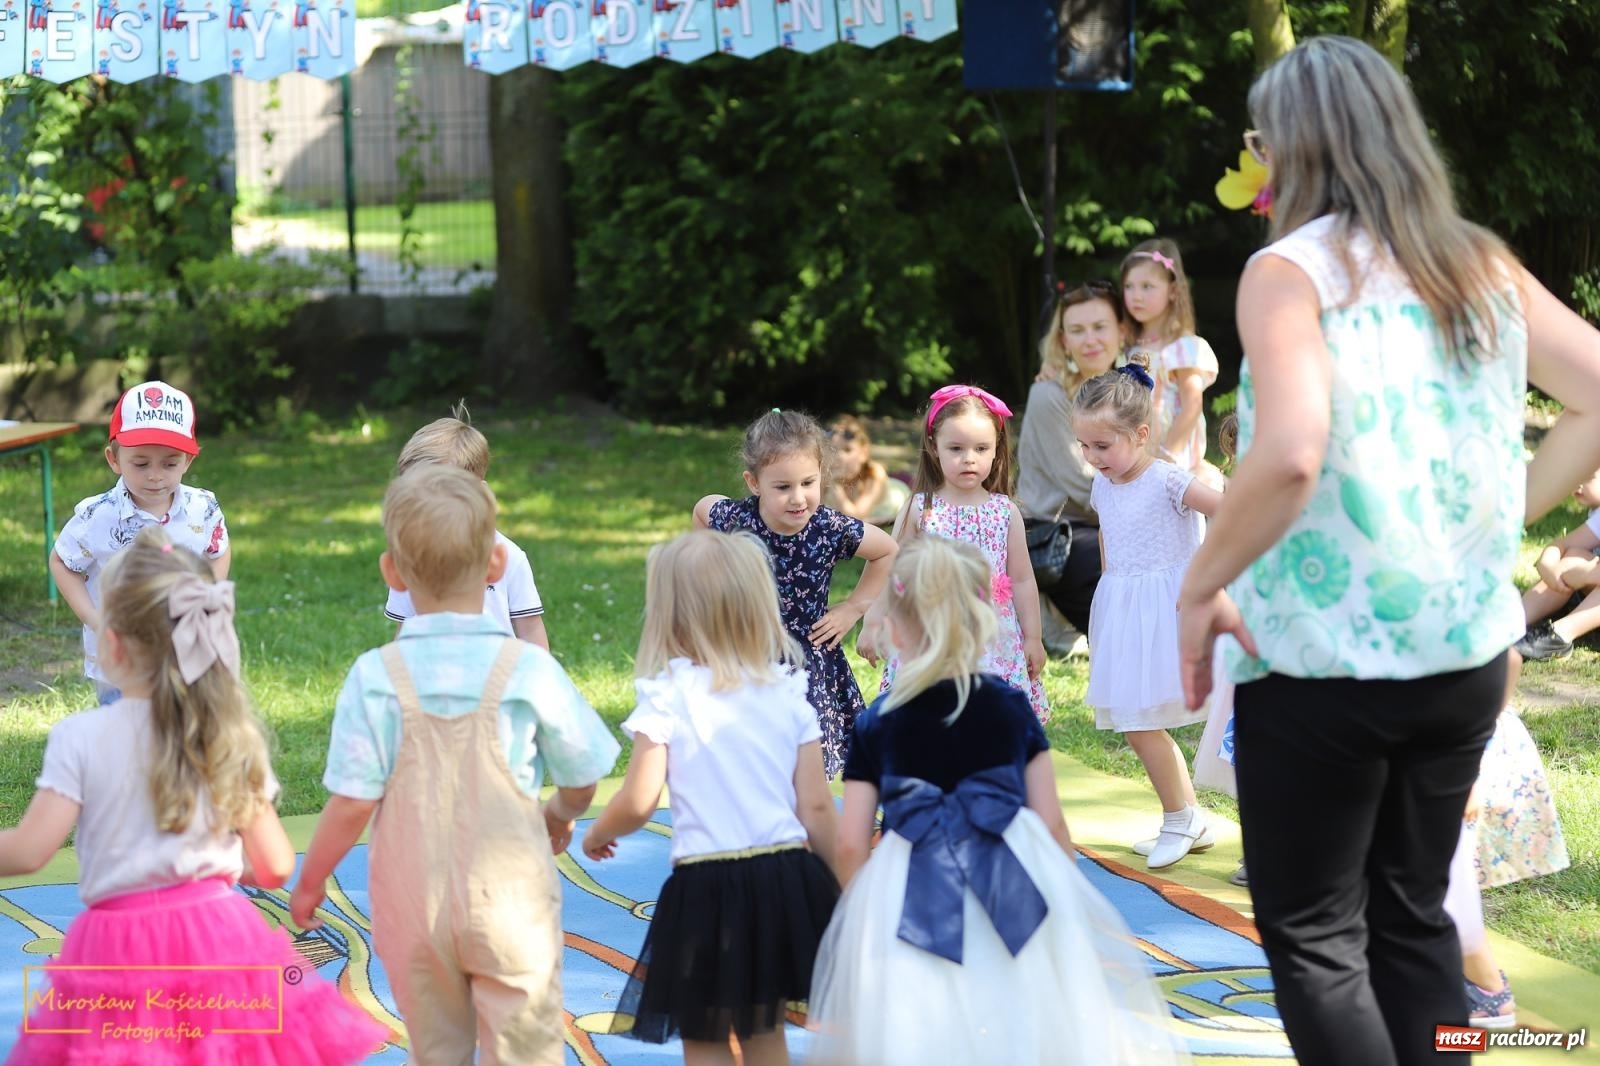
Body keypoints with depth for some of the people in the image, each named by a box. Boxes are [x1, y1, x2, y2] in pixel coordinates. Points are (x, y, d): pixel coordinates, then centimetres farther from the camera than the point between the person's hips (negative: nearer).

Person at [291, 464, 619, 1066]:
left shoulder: (375, 678, -11)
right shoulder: (530, 670, -11)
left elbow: (353, 802, -11)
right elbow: (582, 779, 0)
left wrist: (310, 882, 5)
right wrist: (560, 816, 23)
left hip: (415, 904, 1)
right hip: (510, 901, -1)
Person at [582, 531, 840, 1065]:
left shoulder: (667, 698, -7)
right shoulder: (788, 692, 4)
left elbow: (638, 803, -9)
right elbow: (816, 807, 4)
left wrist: (597, 833, 13)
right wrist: (839, 894, 14)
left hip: (706, 885, -4)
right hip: (787, 880, 4)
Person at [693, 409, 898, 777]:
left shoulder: (832, 530, -16)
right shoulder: (733, 519, -15)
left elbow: (888, 551, 3)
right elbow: (701, 509, 10)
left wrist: (855, 606, 0)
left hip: (810, 668, 0)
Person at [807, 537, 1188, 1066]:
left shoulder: (876, 724, 1)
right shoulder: (1013, 709, 3)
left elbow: (851, 846, 0)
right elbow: (1051, 825, 4)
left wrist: (862, 916, 17)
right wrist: (1071, 899, 19)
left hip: (910, 899, -1)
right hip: (1014, 885, 1)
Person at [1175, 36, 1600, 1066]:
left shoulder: (1290, 269, -12)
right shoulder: (1482, 264, 6)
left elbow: (1291, 456, -27)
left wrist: (1201, 590, -14)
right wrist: (1505, 517, 9)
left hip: (1323, 659, -6)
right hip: (1463, 649, 6)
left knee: (1311, 937, 7)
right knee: (1413, 918, 19)